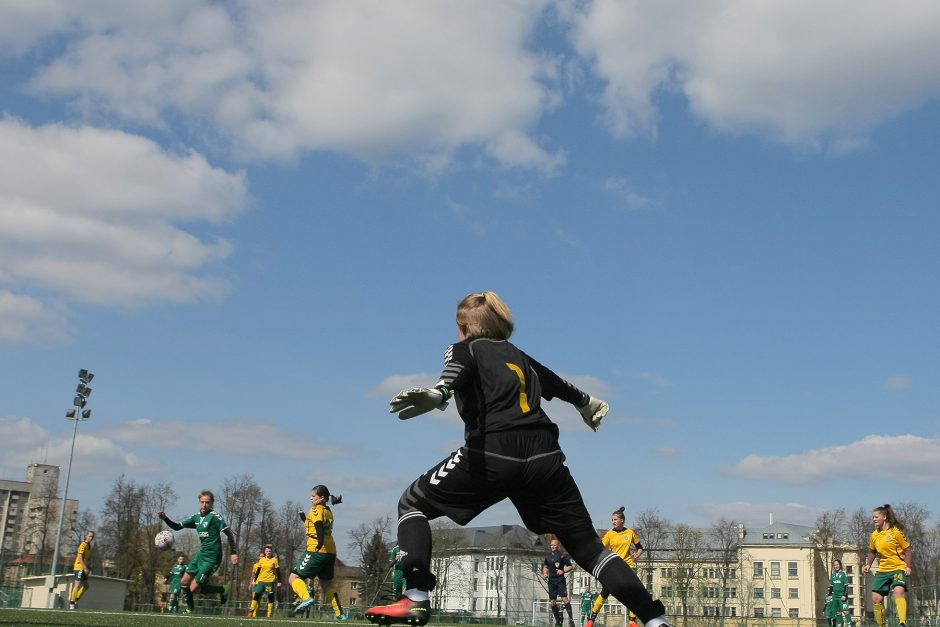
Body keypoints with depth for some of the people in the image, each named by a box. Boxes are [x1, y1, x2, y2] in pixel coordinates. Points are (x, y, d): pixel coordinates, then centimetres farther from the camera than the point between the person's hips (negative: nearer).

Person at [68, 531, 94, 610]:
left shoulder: (89, 546, 16)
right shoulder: (83, 545, -13)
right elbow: (80, 557, -19)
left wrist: (88, 569, 15)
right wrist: (85, 568, -23)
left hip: (84, 568, 9)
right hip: (79, 568, -9)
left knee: (85, 586, 11)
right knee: (78, 585, -9)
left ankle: (75, 600, 19)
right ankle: (72, 603, -3)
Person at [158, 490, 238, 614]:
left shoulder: (215, 516, -13)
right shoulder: (196, 517, 9)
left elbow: (229, 533, -16)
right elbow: (177, 527, 12)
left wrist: (233, 553, -23)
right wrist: (165, 518, -5)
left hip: (211, 558, -8)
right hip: (201, 554, 8)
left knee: (194, 588, -9)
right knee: (184, 582, 9)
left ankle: (221, 590, 12)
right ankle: (190, 608, 30)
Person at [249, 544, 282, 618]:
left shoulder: (274, 560, 1)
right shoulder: (261, 560, 9)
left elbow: (278, 572, 2)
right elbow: (258, 571, 14)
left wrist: (279, 582, -3)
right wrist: (254, 580, 9)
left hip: (270, 581, -2)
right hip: (261, 580, 2)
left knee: (270, 597, -1)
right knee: (256, 595, -7)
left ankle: (269, 615, 3)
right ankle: (251, 612, -3)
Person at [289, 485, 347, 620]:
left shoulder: (316, 510, -7)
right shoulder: (328, 511, 18)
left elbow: (319, 525, -26)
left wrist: (320, 543, -36)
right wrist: (304, 518, 19)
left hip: (317, 551, -8)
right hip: (331, 552, 8)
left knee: (294, 577, -3)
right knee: (327, 583, 22)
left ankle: (306, 598, -27)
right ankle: (339, 613, 22)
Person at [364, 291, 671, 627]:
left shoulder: (464, 348, 16)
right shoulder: (519, 356, 30)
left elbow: (457, 371, -9)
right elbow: (558, 383, 46)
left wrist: (437, 394, -31)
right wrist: (587, 402, 66)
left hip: (492, 453, -4)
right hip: (545, 458, 5)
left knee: (413, 503, 13)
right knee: (589, 547, 13)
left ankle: (416, 598, -4)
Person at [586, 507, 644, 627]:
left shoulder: (630, 533, 3)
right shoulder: (610, 534, 0)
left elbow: (640, 548, 15)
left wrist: (636, 556, -1)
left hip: (629, 566, 1)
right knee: (604, 593, -4)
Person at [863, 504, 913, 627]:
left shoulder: (896, 532, -9)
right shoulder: (874, 535, 8)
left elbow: (908, 550, -6)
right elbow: (872, 552, 22)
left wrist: (908, 566, -17)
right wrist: (868, 565, 8)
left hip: (898, 568, -6)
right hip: (882, 570, 7)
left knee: (898, 591, -31)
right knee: (876, 598, 1)